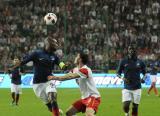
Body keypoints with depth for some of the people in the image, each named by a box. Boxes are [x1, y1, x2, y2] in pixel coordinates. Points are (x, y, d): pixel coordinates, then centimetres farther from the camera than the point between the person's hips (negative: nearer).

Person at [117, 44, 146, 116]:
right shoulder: (123, 61, 0)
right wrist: (123, 78, -12)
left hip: (137, 88, 1)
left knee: (135, 107, 1)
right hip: (127, 88, -1)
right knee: (125, 106, -12)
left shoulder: (140, 62, 3)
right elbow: (118, 73, 7)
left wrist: (143, 79, -5)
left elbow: (144, 73, 15)